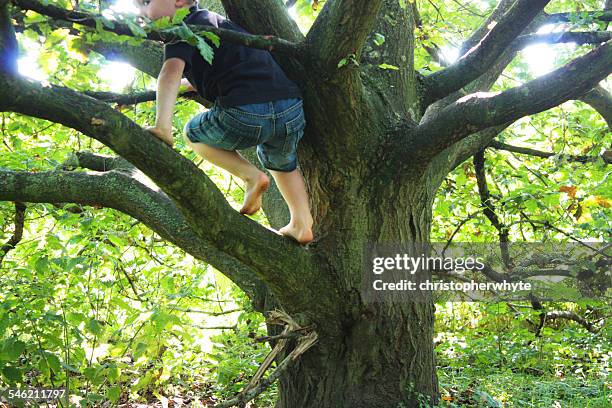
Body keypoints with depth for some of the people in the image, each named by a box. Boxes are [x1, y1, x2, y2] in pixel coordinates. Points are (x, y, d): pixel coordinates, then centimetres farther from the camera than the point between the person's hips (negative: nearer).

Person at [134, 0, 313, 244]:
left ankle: (251, 176, 9)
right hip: (293, 110, 7)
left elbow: (171, 73, -12)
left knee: (193, 133, 23)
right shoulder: (217, 22, 31)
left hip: (244, 113, -7)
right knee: (282, 164, 36)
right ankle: (302, 227, 34)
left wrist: (163, 128, -18)